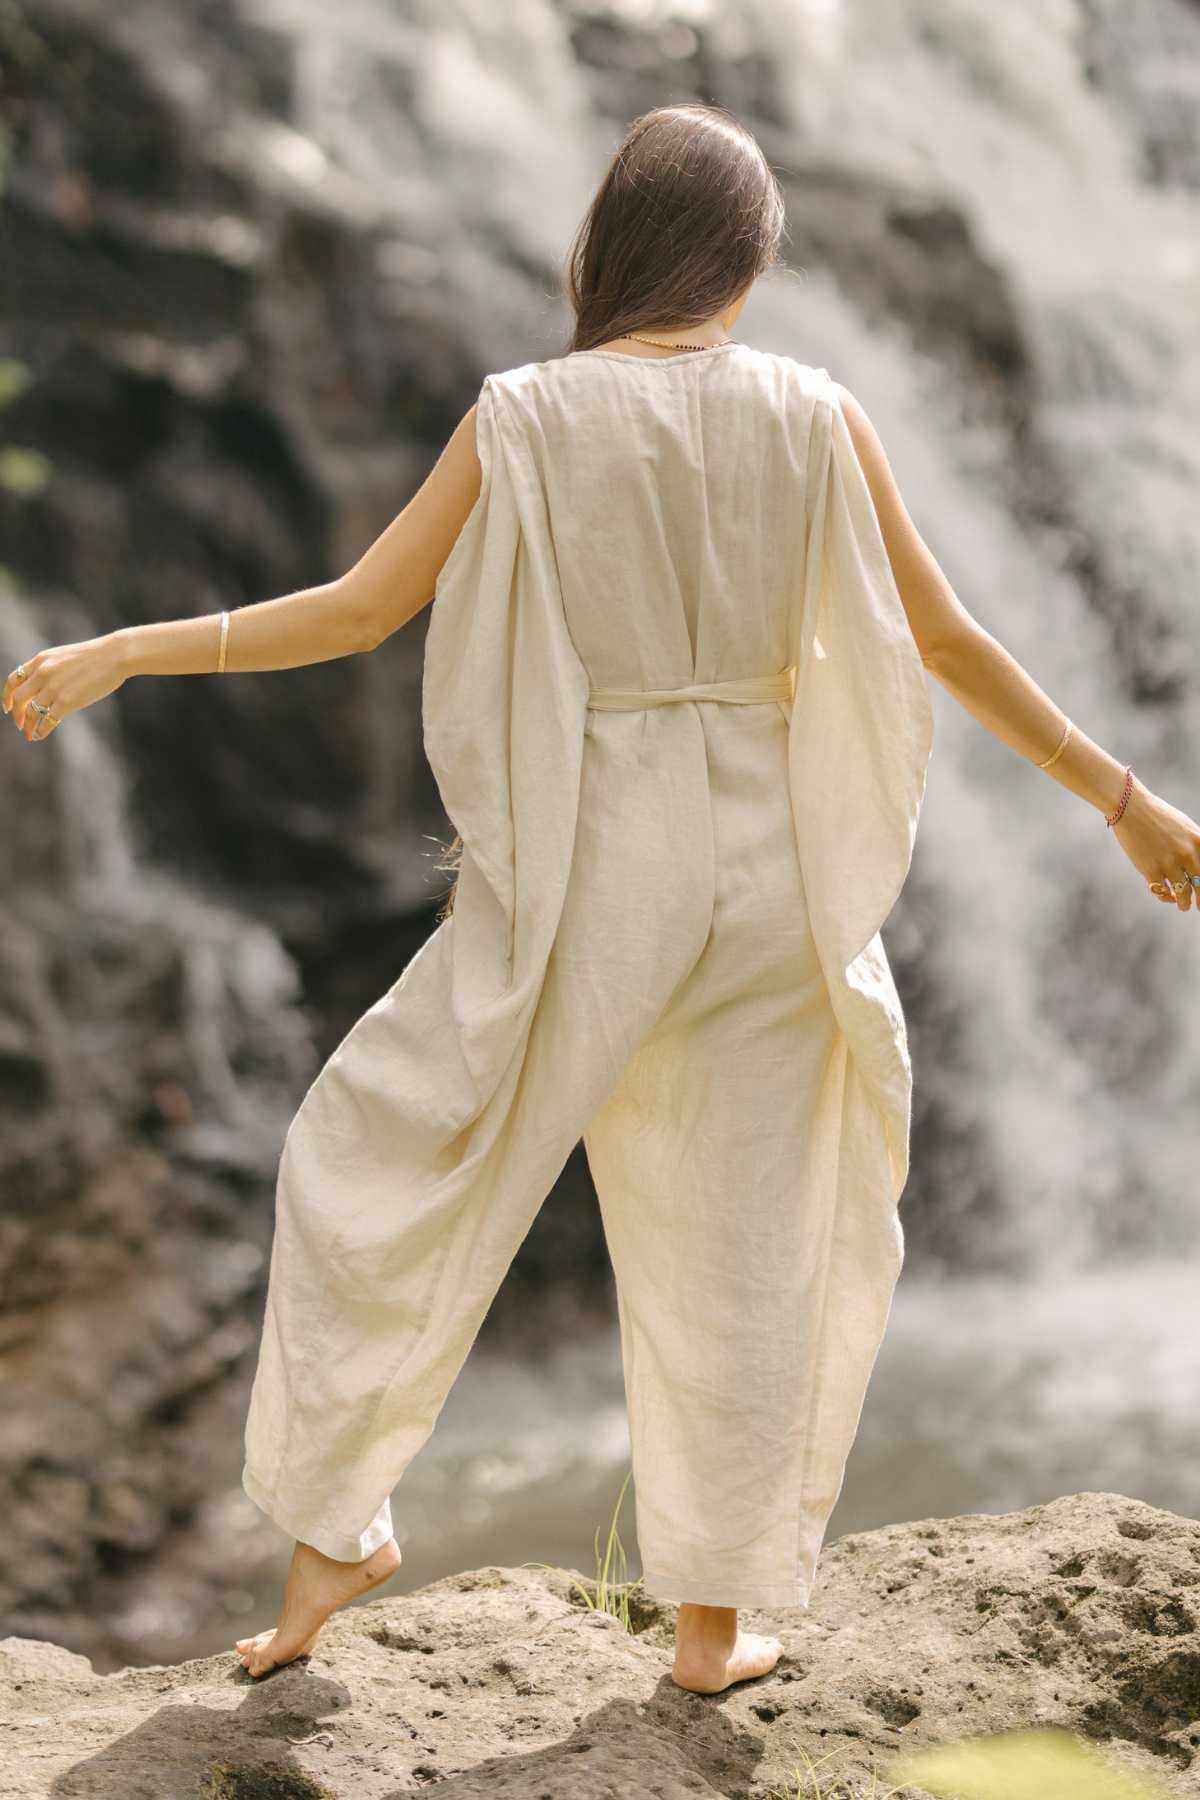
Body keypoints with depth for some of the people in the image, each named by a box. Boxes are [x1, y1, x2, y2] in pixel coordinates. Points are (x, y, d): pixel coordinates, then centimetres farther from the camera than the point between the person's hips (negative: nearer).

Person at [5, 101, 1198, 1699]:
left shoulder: (526, 419, -6)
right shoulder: (814, 417, -2)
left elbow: (356, 611, -6)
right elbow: (945, 639, 0)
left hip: (581, 875, -2)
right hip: (763, 865, 2)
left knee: (380, 1164, 16)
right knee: (744, 1245, 12)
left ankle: (335, 1533, 17)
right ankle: (714, 1618, 18)